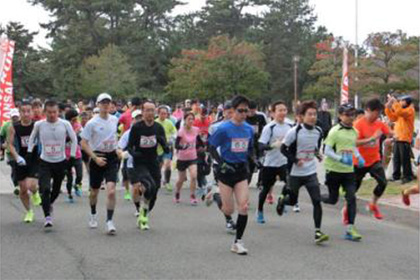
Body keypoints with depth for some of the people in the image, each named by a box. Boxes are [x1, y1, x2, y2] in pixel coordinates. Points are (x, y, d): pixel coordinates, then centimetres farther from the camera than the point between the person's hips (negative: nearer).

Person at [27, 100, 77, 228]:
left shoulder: (65, 124, -9)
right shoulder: (39, 125, -7)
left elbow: (74, 140, 3)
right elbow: (32, 138, 12)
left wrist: (72, 156, -2)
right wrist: (30, 151, 5)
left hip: (60, 161, 1)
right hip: (45, 162, -1)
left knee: (56, 189, 17)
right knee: (45, 189, -17)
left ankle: (50, 204, 48)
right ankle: (48, 217, -16)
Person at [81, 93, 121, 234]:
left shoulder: (114, 120, 4)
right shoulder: (92, 123, -10)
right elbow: (83, 143, -10)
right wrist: (95, 158, -18)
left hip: (112, 158, 2)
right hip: (97, 158, -2)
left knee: (111, 191, -15)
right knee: (94, 192, 13)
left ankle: (109, 221, -11)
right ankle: (93, 214, 40)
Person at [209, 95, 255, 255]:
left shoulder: (249, 129, 4)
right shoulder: (224, 129, -11)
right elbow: (211, 148, -6)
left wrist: (254, 160, 2)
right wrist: (221, 163, -16)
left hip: (242, 171, 4)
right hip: (226, 171, -4)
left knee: (244, 207, -7)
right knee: (228, 210, 2)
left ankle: (237, 242, 5)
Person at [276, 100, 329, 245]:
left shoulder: (318, 131, 0)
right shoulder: (294, 131, -16)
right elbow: (283, 149, -10)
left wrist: (317, 153, 5)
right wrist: (295, 160, -20)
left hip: (311, 173, 3)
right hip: (295, 173, -3)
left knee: (317, 201, -12)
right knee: (293, 200, 16)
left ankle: (318, 232, -9)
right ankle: (282, 200, 53)